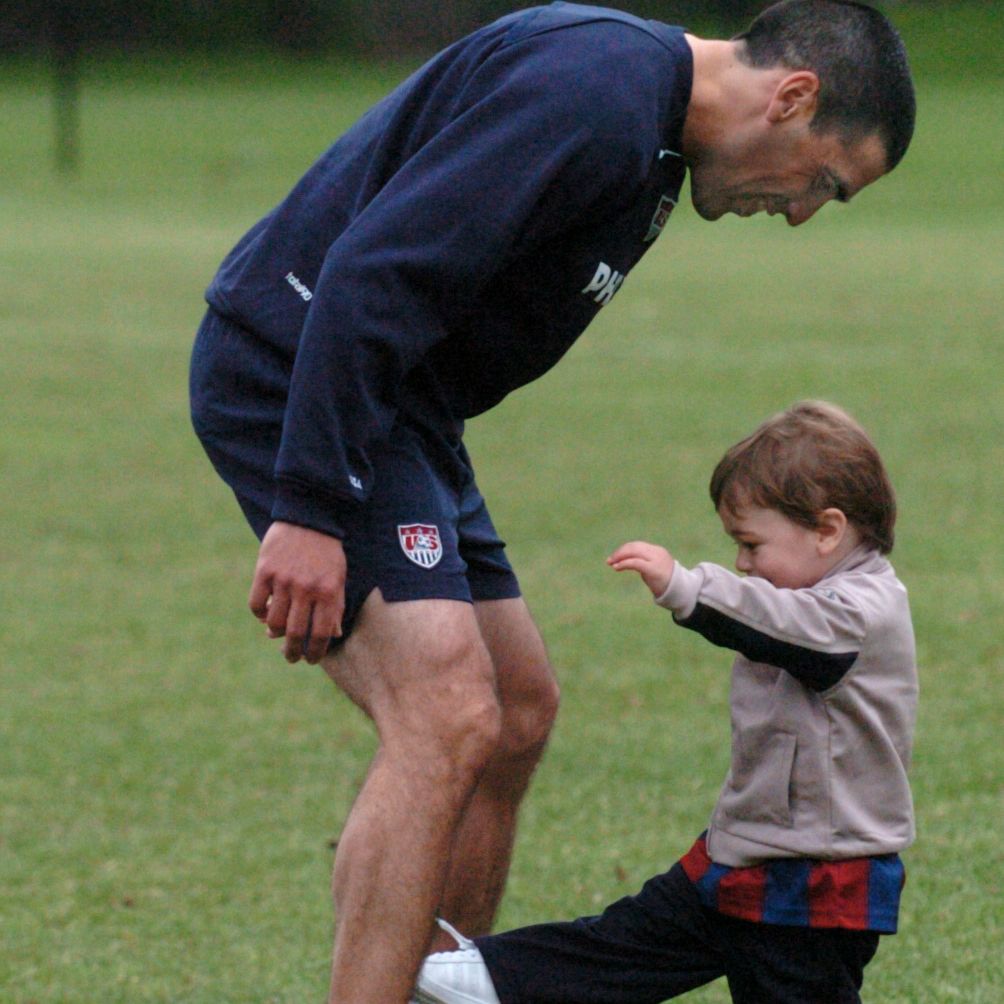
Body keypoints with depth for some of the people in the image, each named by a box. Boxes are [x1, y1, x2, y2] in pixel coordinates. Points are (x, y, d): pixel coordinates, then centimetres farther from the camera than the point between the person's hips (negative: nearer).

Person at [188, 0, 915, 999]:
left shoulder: (642, 111, 14)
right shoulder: (593, 97, -20)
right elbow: (373, 274, -27)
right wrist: (310, 511, -29)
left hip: (394, 400, 11)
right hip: (300, 379, -11)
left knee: (517, 712, 15)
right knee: (449, 722, -20)